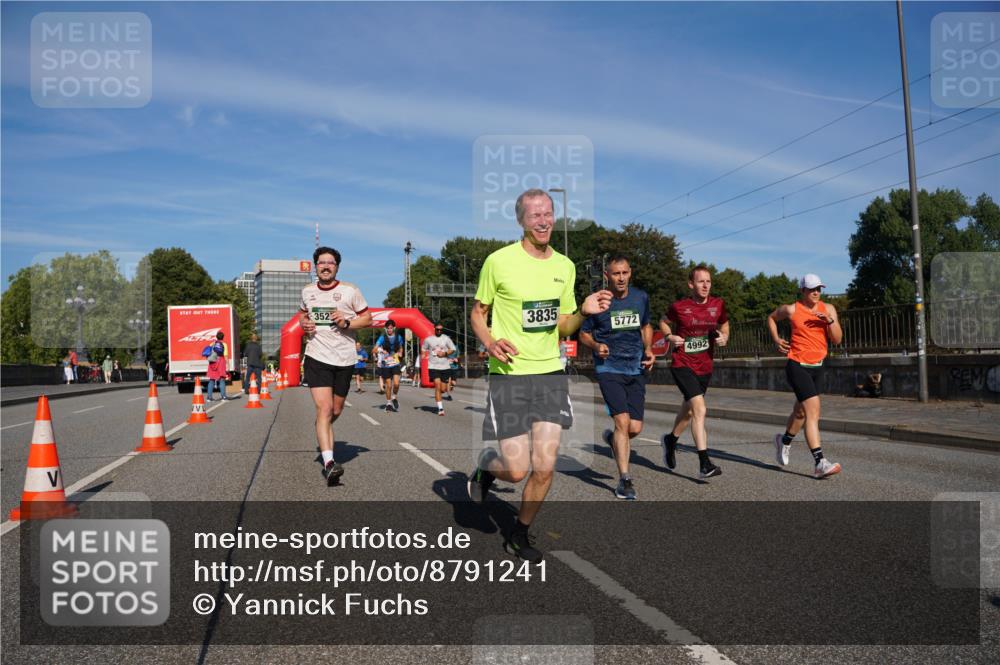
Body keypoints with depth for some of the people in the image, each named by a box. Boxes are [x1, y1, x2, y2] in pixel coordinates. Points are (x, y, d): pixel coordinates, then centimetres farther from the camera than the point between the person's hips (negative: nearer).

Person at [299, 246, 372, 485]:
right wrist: (304, 324, 3)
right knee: (324, 408, -16)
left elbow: (368, 318, 3)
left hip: (344, 359, 1)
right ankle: (329, 463, -21)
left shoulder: (350, 291, 0)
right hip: (317, 357, 0)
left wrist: (347, 322, -15)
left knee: (336, 411, 13)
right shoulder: (307, 291, 8)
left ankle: (322, 433, 47)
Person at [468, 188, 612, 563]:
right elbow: (477, 313, 5)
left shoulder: (564, 266, 9)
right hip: (509, 375, -4)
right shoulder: (499, 261, -5)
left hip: (551, 374, 4)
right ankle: (485, 467, 31)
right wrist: (490, 343, -15)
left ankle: (520, 534, 26)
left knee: (544, 468, 1)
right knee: (517, 470, -6)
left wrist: (585, 312, -4)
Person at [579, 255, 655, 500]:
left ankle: (613, 439, 37)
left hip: (636, 368, 4)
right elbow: (584, 333, 3)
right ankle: (624, 479, -1)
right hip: (609, 368, -4)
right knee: (623, 422, -15)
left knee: (635, 428, 1)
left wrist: (648, 349, 3)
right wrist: (596, 346, -18)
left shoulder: (641, 298, 5)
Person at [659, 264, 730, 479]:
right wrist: (670, 336, -9)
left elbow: (724, 325, 17)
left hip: (705, 367, 5)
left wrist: (724, 338, -4)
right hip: (682, 365, -5)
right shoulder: (679, 307, -9)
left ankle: (670, 439, 49)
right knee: (700, 409, -20)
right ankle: (704, 464, -17)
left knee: (689, 410, 20)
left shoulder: (718, 305, 0)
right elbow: (664, 322, 9)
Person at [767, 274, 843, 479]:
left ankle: (784, 441, 48)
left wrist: (830, 321, -16)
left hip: (817, 366, 6)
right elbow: (771, 318, 14)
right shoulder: (792, 310, -6)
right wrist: (776, 339, 2)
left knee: (801, 411, 21)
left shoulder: (828, 309, 3)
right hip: (797, 365, -6)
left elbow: (837, 339, 0)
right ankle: (820, 463, -21)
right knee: (813, 411, -18)